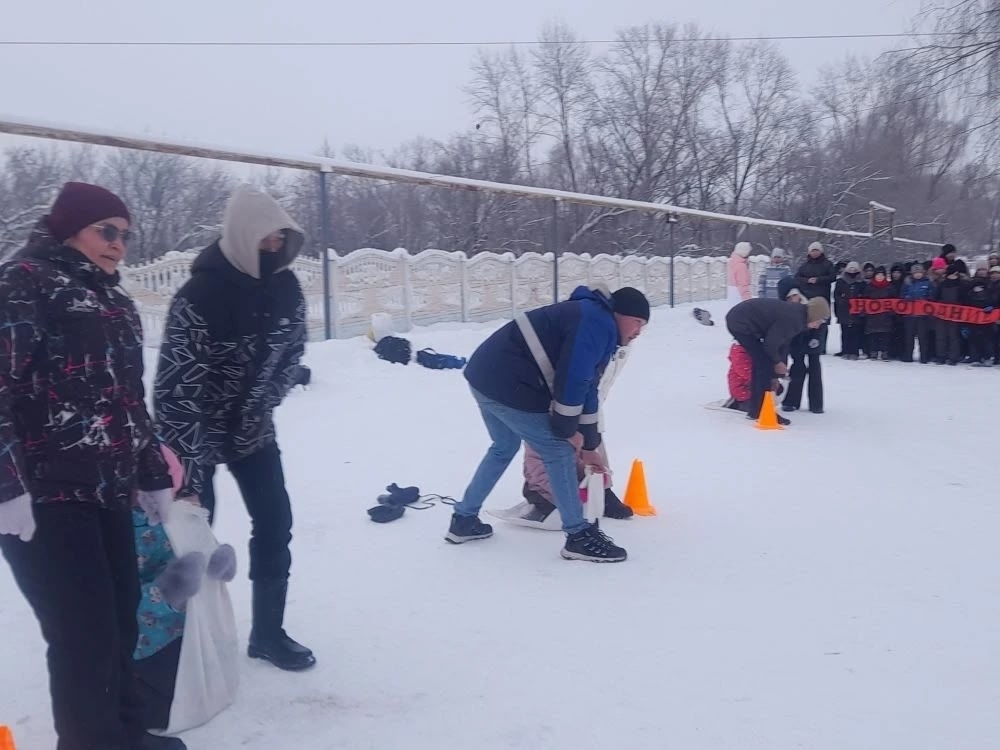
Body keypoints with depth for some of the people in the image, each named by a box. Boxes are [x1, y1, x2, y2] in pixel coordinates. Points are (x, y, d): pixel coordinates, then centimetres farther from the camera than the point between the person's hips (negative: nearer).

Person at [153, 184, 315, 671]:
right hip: (196, 429, -5)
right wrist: (187, 473, -32)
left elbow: (291, 354, 4)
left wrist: (262, 407, -8)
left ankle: (268, 634, 16)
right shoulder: (199, 297, -28)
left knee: (275, 521, 2)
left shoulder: (286, 288, -10)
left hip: (252, 426, 5)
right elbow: (174, 388, -30)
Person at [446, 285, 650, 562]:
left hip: (485, 373, 11)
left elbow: (585, 387, 25)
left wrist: (590, 444, 27)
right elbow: (572, 381, -18)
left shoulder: (595, 326, 22)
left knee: (505, 447, 28)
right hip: (507, 385, -11)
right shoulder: (598, 324, -10)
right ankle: (579, 536, 10)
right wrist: (563, 429, -5)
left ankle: (463, 520, 36)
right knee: (558, 451, 0)